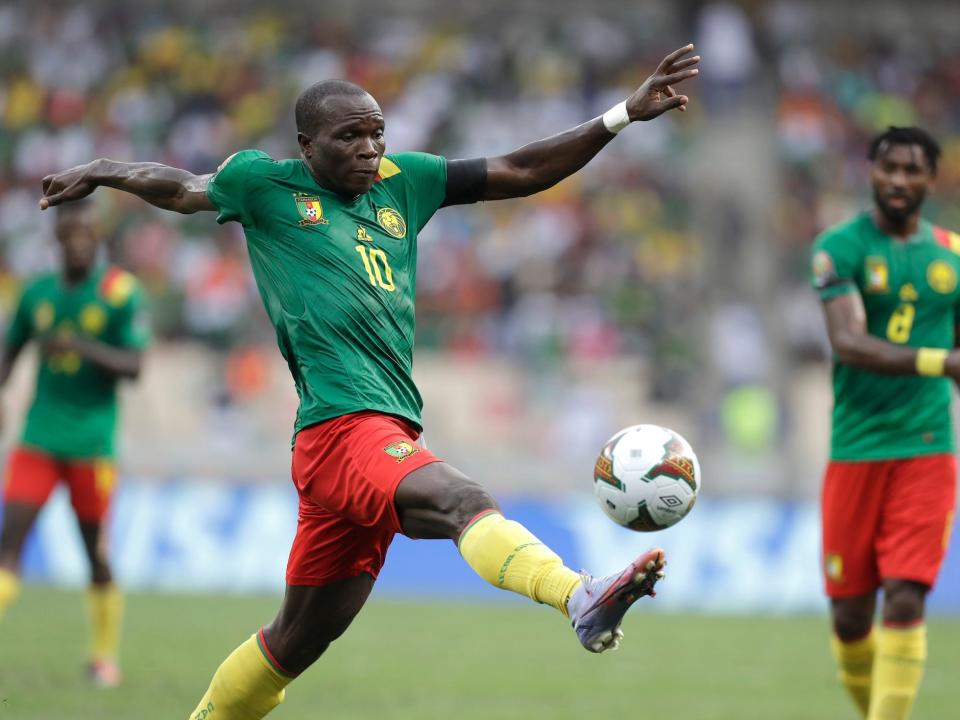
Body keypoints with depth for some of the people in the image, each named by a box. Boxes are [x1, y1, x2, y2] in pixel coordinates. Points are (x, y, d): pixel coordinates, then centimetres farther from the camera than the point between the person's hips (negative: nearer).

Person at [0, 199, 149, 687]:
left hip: (92, 443, -2)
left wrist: (81, 346, -23)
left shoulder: (120, 292, -5)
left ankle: (105, 656, 20)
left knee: (96, 553, 5)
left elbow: (134, 367, -10)